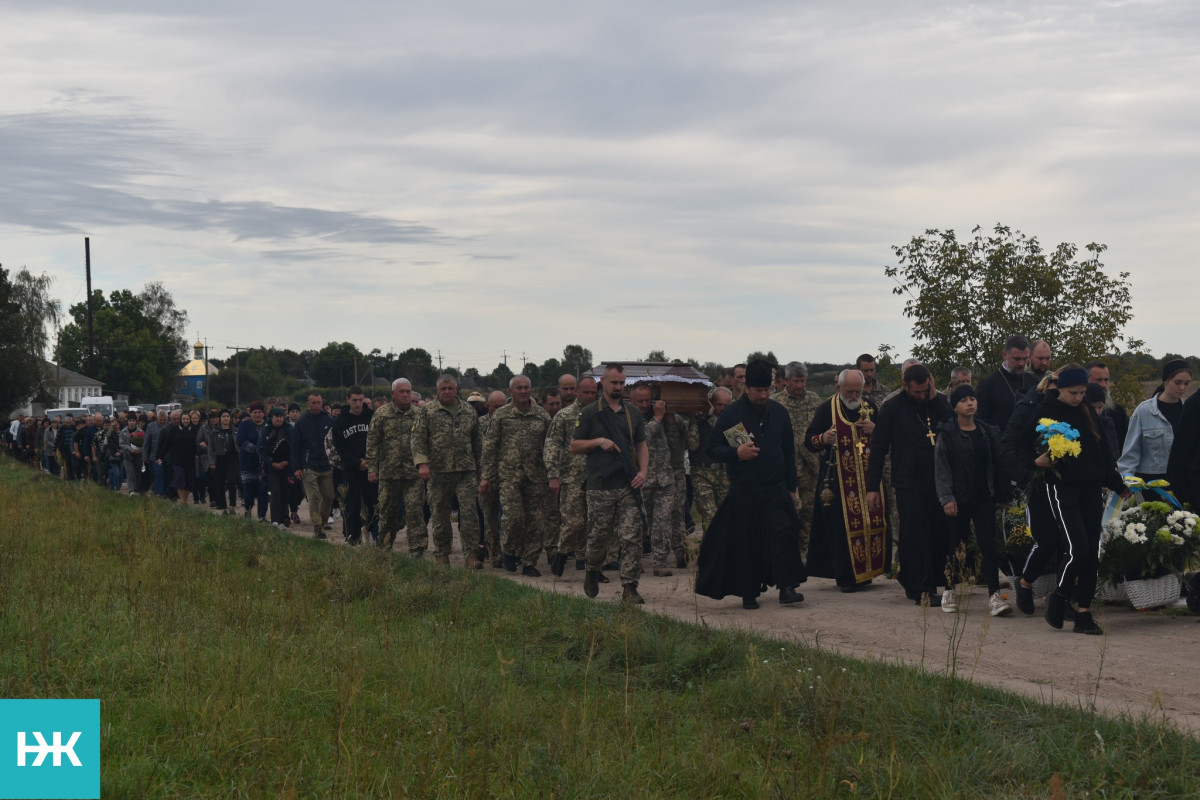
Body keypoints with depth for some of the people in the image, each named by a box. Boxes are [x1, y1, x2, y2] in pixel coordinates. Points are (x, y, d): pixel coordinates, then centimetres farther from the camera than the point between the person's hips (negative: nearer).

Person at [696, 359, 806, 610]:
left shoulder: (779, 412, 8)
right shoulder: (731, 414, -3)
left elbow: (789, 451, 15)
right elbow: (713, 449, -1)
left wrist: (791, 487, 13)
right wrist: (736, 453, -19)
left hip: (775, 488, 2)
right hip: (743, 492, -2)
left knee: (785, 532, -14)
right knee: (745, 542, 2)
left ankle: (787, 587, -14)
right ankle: (749, 593, 15)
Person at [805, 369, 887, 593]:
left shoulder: (871, 408, 11)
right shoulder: (826, 410, 0)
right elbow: (808, 441, 0)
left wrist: (875, 430, -5)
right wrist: (822, 439, -22)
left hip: (869, 479, 4)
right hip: (839, 480, -4)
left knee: (874, 522, 0)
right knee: (842, 527, -7)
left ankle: (866, 571, 14)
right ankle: (845, 577, -1)